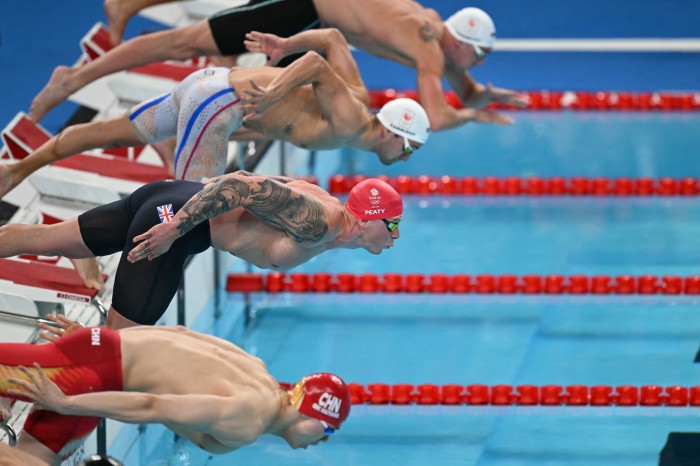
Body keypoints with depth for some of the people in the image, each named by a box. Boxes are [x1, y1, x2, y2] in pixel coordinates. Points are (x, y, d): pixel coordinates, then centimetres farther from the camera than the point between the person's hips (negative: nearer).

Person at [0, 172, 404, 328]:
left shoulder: (324, 200, 9)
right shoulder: (316, 223, -20)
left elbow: (264, 185, 19)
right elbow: (241, 184, -27)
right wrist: (175, 228, -26)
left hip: (170, 197, 9)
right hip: (171, 216, -9)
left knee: (45, 239, 12)